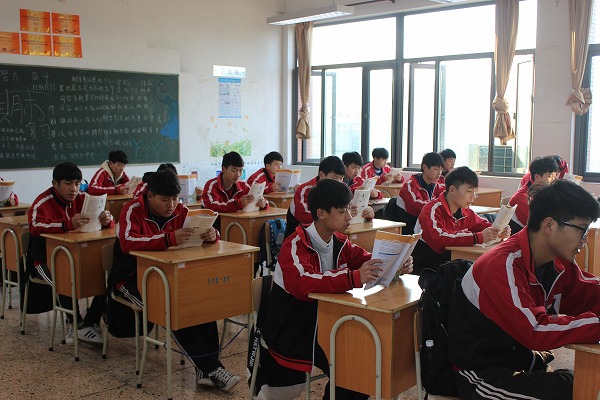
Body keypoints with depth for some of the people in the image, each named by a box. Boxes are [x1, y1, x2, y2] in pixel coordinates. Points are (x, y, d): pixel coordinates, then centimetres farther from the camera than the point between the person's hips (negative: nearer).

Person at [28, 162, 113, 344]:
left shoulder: (83, 198, 2)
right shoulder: (43, 202, -14)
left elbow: (108, 222, 3)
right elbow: (36, 226, -35)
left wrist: (107, 219, -25)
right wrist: (69, 224, -51)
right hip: (46, 259, -5)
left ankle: (89, 324, -6)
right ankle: (77, 324, -10)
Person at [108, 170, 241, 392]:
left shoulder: (180, 210, -1)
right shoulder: (133, 210, -16)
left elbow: (206, 230, 2)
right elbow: (127, 243, -34)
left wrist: (211, 234, -25)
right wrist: (169, 239, -47)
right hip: (132, 278, -5)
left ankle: (206, 371, -22)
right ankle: (210, 367, -24)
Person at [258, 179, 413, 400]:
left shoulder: (339, 243, 0)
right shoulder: (295, 245, -22)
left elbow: (369, 261, 8)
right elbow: (301, 284, -39)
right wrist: (353, 278, -49)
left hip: (324, 324, 7)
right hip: (291, 332, -7)